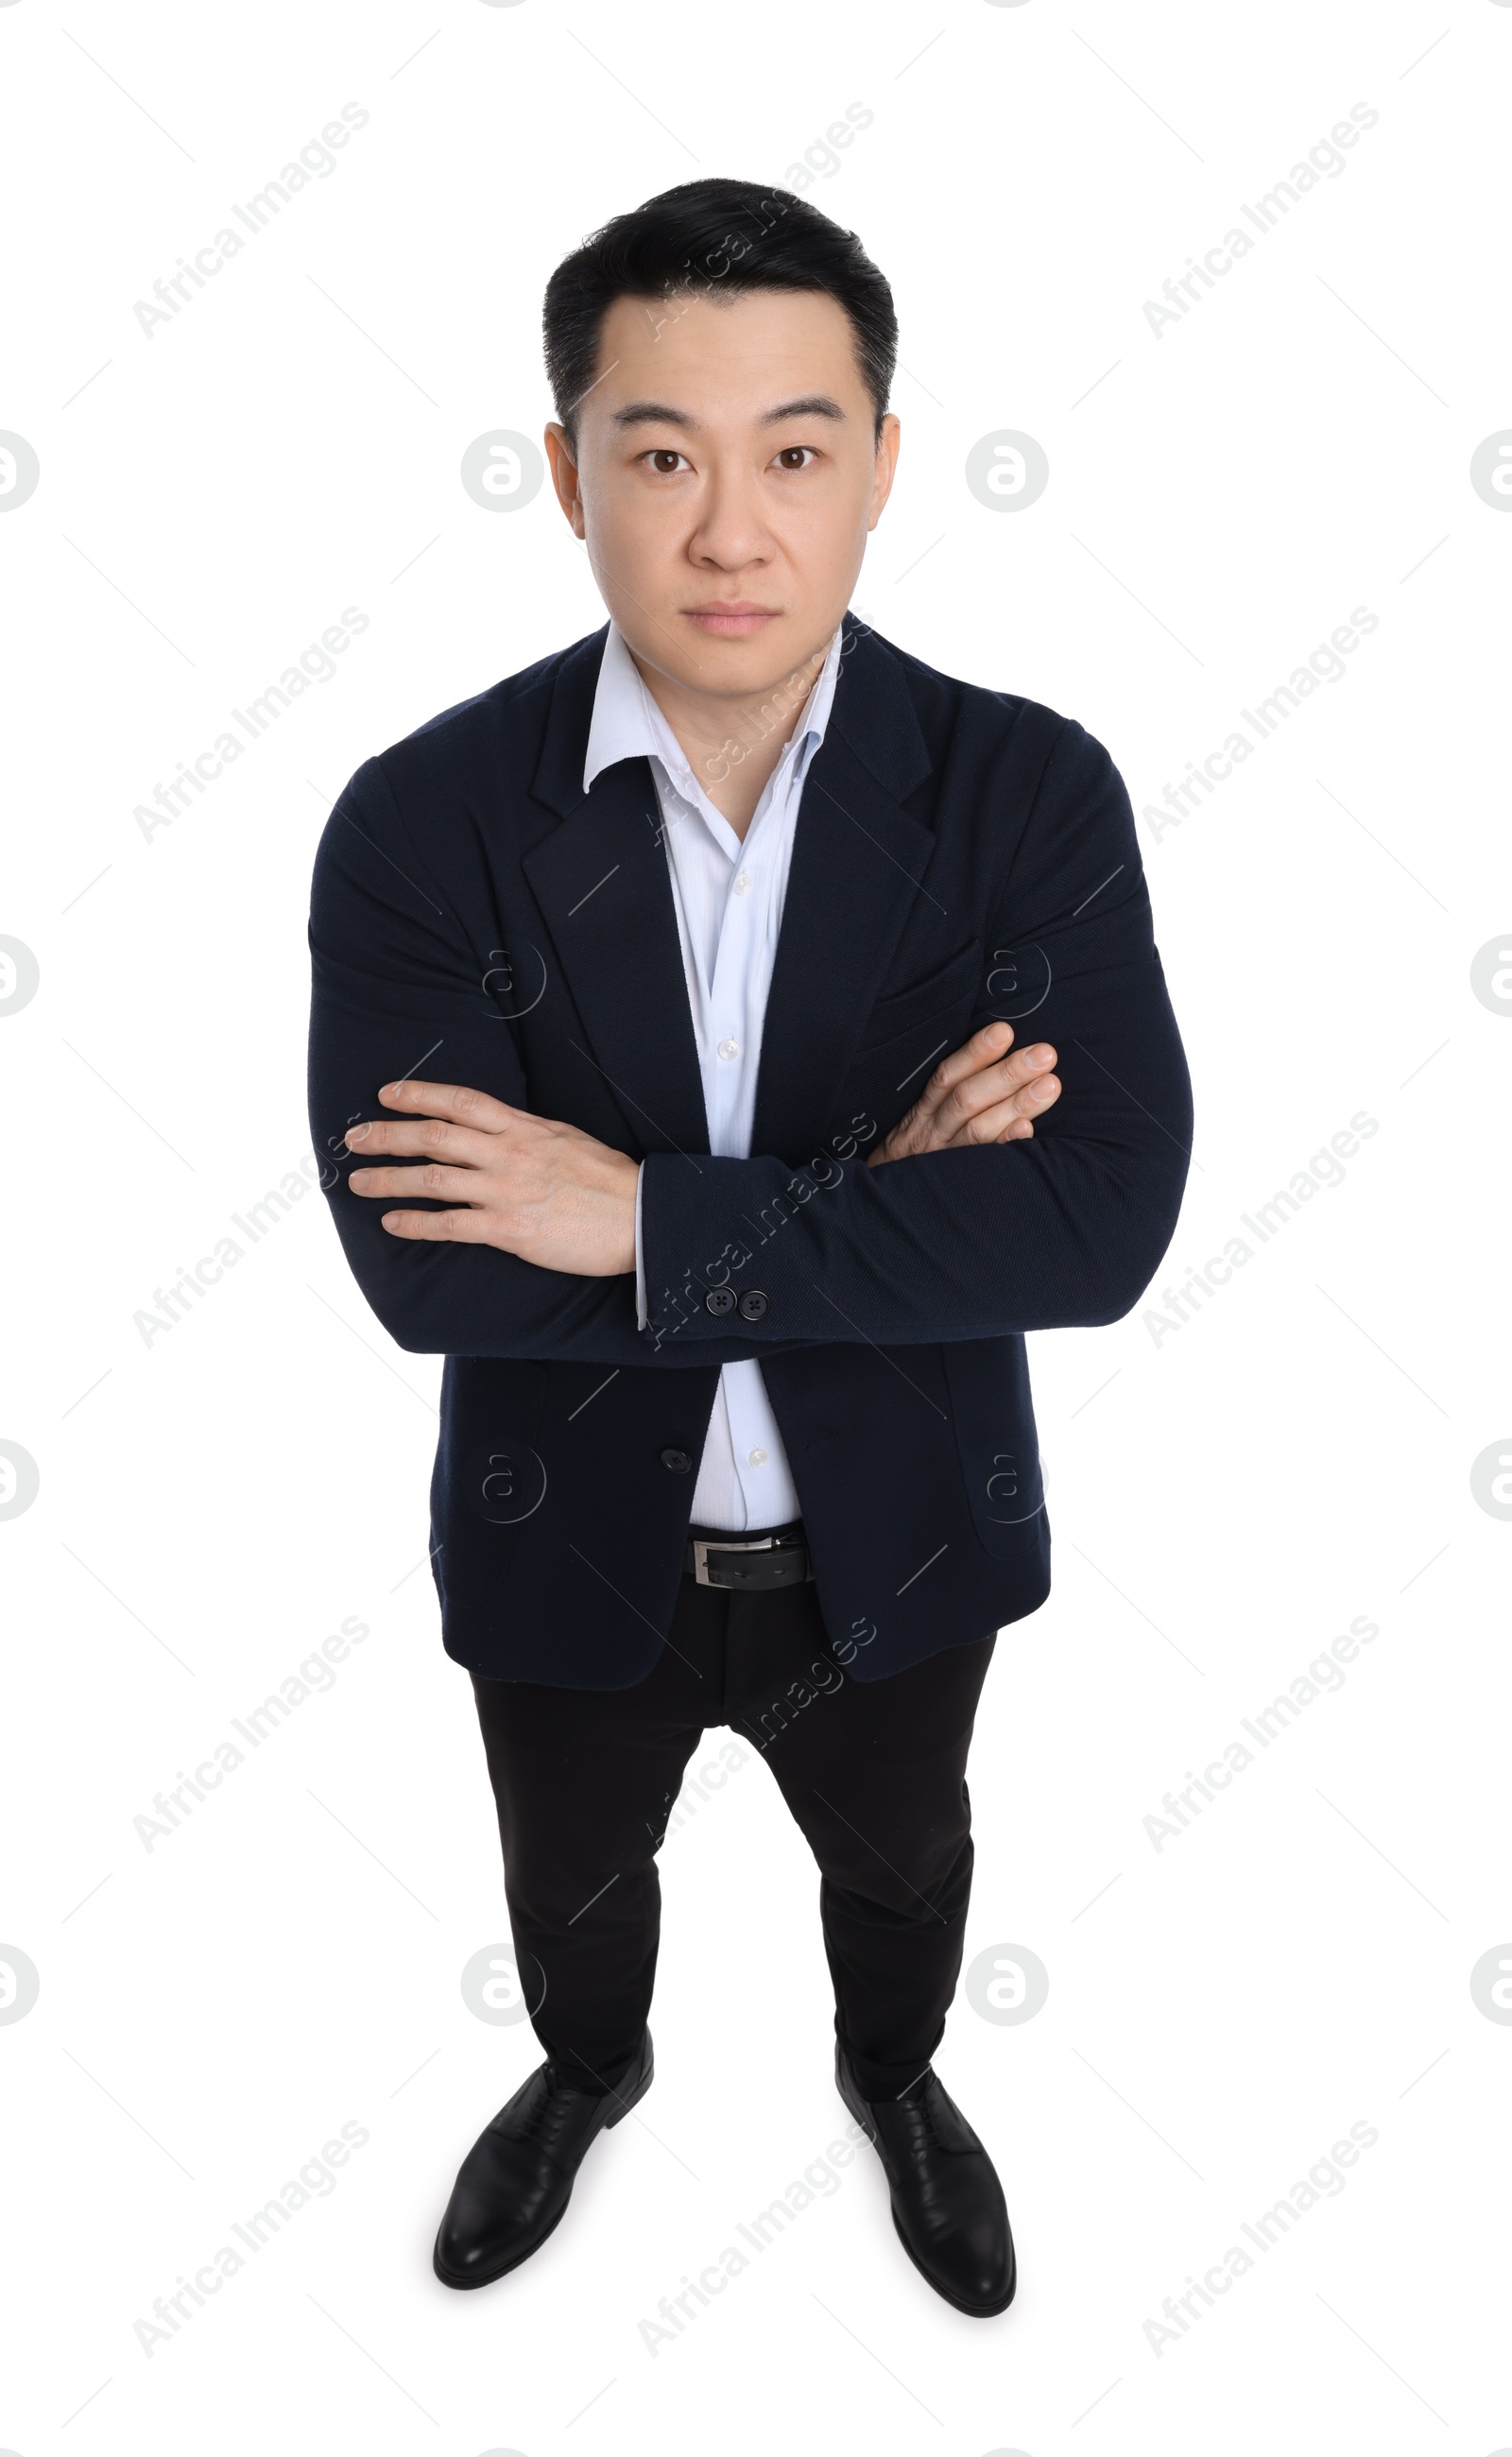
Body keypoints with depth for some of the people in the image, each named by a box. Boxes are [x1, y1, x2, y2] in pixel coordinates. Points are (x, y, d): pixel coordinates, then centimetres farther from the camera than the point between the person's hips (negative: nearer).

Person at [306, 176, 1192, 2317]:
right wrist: (865, 1208, -28)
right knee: (571, 1882, 29)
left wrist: (654, 1218, -31)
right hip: (567, 1552, 1)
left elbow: (1103, 1220, -27)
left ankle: (895, 2072, 65)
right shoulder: (422, 822, -19)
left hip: (896, 1544, 0)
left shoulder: (1034, 793, -18)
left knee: (901, 1868, 29)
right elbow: (421, 1265, -26)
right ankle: (589, 2070, 65)